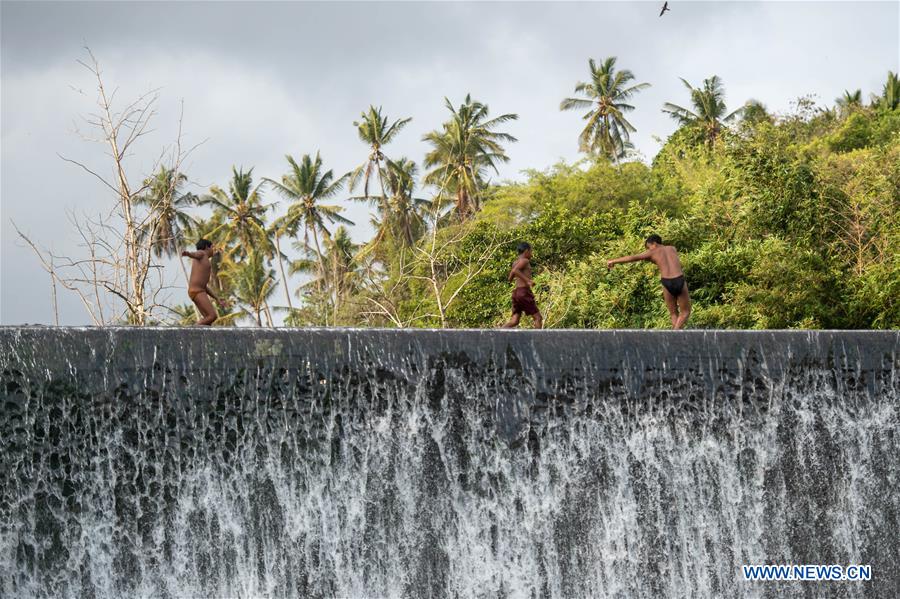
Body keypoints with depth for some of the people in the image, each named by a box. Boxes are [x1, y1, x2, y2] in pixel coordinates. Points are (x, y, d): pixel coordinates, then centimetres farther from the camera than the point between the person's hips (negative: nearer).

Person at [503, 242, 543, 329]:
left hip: (516, 292, 8)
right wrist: (527, 280, -24)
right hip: (524, 292, -8)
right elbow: (514, 271, -22)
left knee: (514, 322, 0)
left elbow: (510, 279, 29)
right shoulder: (525, 260, -5)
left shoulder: (515, 263, 20)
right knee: (538, 318, -2)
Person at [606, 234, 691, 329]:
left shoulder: (652, 253, 12)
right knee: (685, 312, 12)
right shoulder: (673, 249, 21)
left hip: (667, 283, -1)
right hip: (680, 280, 1)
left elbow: (632, 258, 10)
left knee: (673, 313, 16)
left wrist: (613, 261, 17)